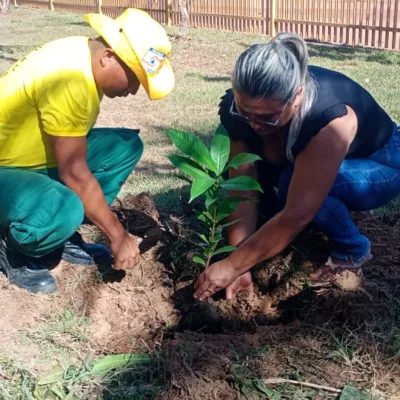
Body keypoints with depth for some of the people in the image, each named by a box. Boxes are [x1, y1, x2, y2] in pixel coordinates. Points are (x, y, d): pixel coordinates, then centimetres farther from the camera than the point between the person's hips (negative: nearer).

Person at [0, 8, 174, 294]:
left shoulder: (87, 56, -2)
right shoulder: (68, 77, -31)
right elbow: (75, 174, -26)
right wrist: (118, 235, -17)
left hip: (38, 155, 10)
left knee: (126, 145, 1)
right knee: (62, 212, -38)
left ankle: (62, 234, 8)